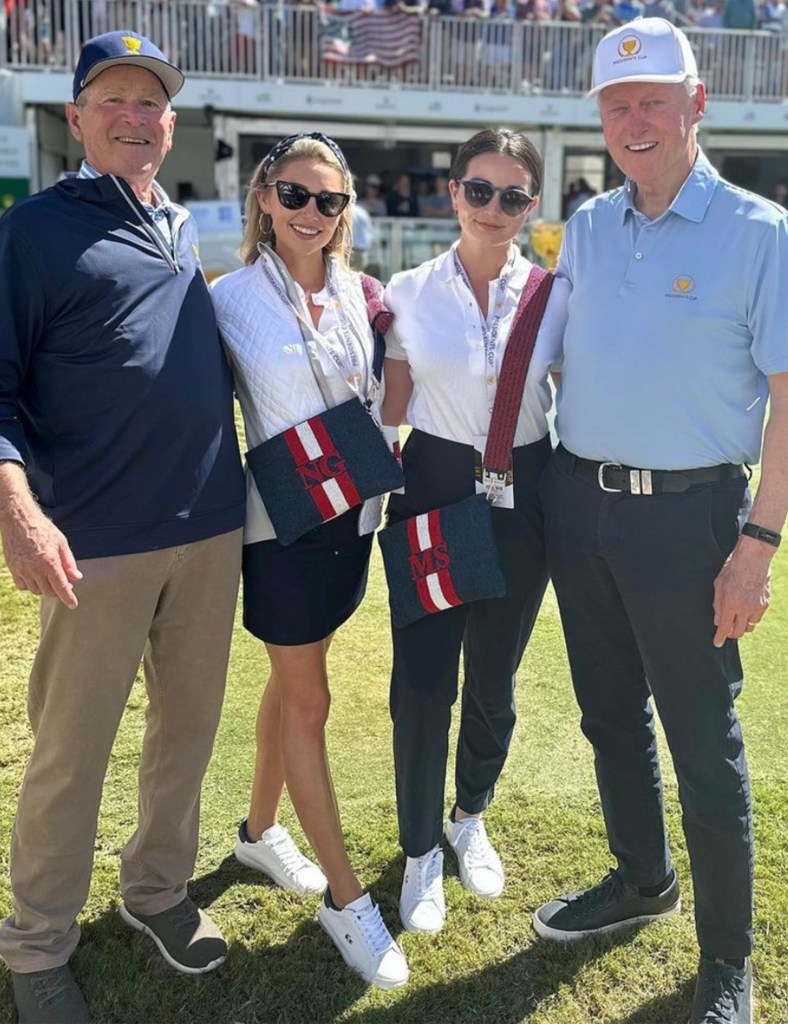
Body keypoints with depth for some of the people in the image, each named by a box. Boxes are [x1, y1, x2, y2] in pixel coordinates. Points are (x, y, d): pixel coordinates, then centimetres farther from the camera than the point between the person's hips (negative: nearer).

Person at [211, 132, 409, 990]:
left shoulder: (354, 292, 4)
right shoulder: (232, 297, -11)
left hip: (352, 513, 5)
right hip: (283, 522, -5)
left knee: (292, 680, 18)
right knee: (307, 699, 2)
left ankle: (261, 831, 38)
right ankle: (345, 897, 14)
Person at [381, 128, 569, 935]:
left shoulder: (554, 294, -1)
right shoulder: (409, 293, -1)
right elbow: (391, 408, 5)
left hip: (523, 497, 1)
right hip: (432, 489, -1)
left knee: (493, 678, 12)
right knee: (420, 679, -4)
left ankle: (471, 818, 39)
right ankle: (421, 851, 19)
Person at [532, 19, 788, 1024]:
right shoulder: (587, 227, 9)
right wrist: (548, 476, 11)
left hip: (687, 511, -5)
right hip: (578, 499, 6)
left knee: (704, 742, 3)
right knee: (609, 714, 18)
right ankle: (642, 879, 41)